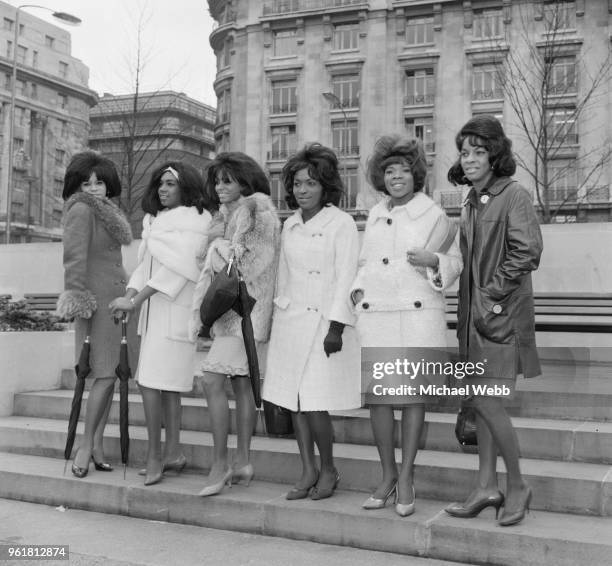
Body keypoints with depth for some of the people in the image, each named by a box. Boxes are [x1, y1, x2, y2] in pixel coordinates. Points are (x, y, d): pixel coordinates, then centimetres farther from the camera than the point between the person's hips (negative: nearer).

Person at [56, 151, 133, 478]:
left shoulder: (106, 211, 19)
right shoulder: (81, 210, -7)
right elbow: (75, 259, -14)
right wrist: (77, 300, -19)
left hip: (115, 297, 8)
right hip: (97, 300, -8)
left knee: (109, 375, 7)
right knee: (105, 374, -11)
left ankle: (96, 445, 13)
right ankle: (86, 447, -2)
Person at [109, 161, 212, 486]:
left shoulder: (193, 219, -8)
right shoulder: (154, 220, 17)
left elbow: (177, 268, -16)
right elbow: (145, 263, 13)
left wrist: (135, 301, -18)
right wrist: (129, 295, -4)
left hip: (175, 308, -8)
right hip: (154, 309, 8)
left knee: (150, 382, -10)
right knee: (167, 384, 11)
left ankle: (154, 458, -2)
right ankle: (173, 453, 19)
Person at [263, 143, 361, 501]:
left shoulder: (341, 223, -5)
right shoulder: (290, 225, 14)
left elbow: (345, 278, -9)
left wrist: (336, 326, -15)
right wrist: (279, 314, 15)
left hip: (324, 322, -6)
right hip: (290, 321, 6)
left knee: (315, 403, -8)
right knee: (294, 402, 5)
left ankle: (328, 470, 13)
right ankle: (308, 471, 17)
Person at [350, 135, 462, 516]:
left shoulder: (434, 215, 3)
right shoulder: (375, 214, 16)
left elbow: (456, 264, 5)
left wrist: (433, 261, -15)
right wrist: (358, 288, 9)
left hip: (418, 314, -4)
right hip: (373, 314, 4)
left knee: (413, 393, -1)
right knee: (377, 395, 4)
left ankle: (407, 477, 10)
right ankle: (388, 476, 17)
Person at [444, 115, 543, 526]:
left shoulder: (513, 195, -9)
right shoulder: (472, 202, 14)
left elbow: (527, 251, -18)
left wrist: (493, 294, -15)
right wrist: (471, 303, 10)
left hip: (501, 311, -8)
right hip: (475, 312, 8)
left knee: (486, 399, -9)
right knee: (482, 400, 10)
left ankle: (517, 485, 10)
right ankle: (487, 487, 20)